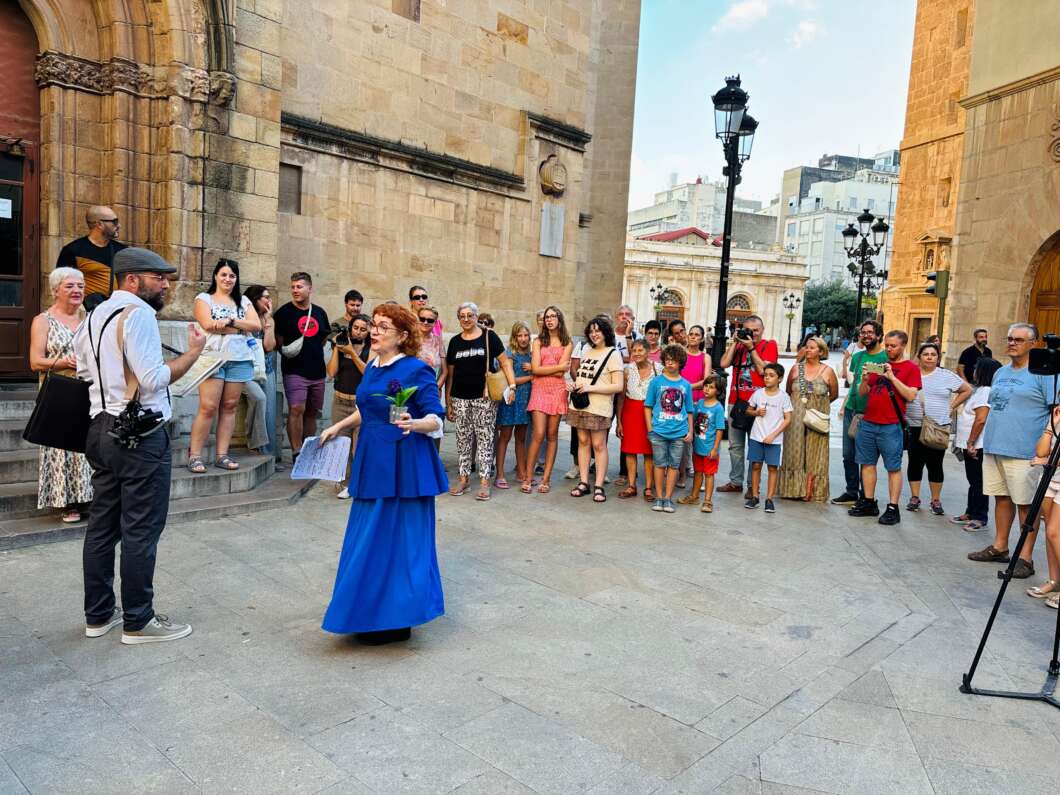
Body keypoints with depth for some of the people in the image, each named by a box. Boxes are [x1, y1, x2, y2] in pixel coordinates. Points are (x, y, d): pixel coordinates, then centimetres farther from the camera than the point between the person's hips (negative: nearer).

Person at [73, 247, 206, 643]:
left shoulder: (94, 317, 15)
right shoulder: (138, 314, -15)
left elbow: (85, 372, 20)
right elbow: (153, 380, -21)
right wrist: (194, 351, -12)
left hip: (101, 429, 10)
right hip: (140, 435, -10)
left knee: (102, 524, 14)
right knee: (141, 529, -1)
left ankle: (98, 614, 25)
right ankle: (138, 621, 9)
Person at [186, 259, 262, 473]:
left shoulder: (243, 301, 17)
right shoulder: (204, 298, 7)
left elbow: (256, 326, 3)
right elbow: (208, 325, -11)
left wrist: (230, 320, -10)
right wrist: (241, 328, -6)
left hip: (239, 360, 4)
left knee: (230, 407, 3)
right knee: (208, 407, -10)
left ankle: (222, 455, 8)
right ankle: (194, 455, -4)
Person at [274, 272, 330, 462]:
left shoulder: (320, 312, 13)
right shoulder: (285, 312, -1)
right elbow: (277, 340, 1)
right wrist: (286, 351, -15)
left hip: (317, 371, 5)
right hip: (295, 370, -5)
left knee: (312, 412, 11)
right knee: (296, 409, -16)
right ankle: (297, 453, -13)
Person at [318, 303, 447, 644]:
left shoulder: (416, 370, -13)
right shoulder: (372, 367, 11)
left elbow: (436, 419, -16)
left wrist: (413, 424, -35)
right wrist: (338, 427, 26)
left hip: (404, 465, -8)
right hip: (372, 462, 8)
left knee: (398, 538, -2)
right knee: (369, 537, 14)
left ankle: (397, 621, 10)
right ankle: (372, 615, 29)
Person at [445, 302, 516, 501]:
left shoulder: (489, 336, 1)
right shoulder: (455, 341, 11)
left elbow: (505, 362, 1)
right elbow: (450, 373, 13)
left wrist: (512, 386, -10)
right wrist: (447, 401, 11)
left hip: (485, 397, -3)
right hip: (460, 398, 3)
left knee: (485, 438, -2)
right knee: (463, 438, 7)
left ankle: (484, 481, 2)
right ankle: (463, 478, 17)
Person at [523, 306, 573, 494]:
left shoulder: (567, 344, 8)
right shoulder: (538, 342, 10)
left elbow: (561, 373, -4)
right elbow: (536, 369, -4)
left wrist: (542, 369, -2)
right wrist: (559, 366, -3)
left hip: (557, 391, 1)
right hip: (539, 390, -1)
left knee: (552, 435, 2)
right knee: (538, 434, -10)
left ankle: (546, 478, 8)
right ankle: (527, 477, -2)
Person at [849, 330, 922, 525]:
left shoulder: (911, 368, 3)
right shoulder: (878, 365, 18)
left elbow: (911, 395, -10)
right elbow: (862, 392, 15)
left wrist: (892, 377, -15)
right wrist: (865, 378, -4)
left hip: (891, 427, -5)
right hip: (868, 423, 6)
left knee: (893, 467, -2)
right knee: (867, 463, 8)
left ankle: (893, 509, 2)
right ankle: (869, 503, 16)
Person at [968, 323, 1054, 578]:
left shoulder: (1043, 373, -6)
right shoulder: (1000, 373, 16)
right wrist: (985, 439, 19)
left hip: (1023, 451, -7)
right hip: (994, 447, 7)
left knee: (1025, 503, -1)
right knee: (1001, 497, 14)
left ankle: (1025, 558, 5)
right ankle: (999, 547, 24)